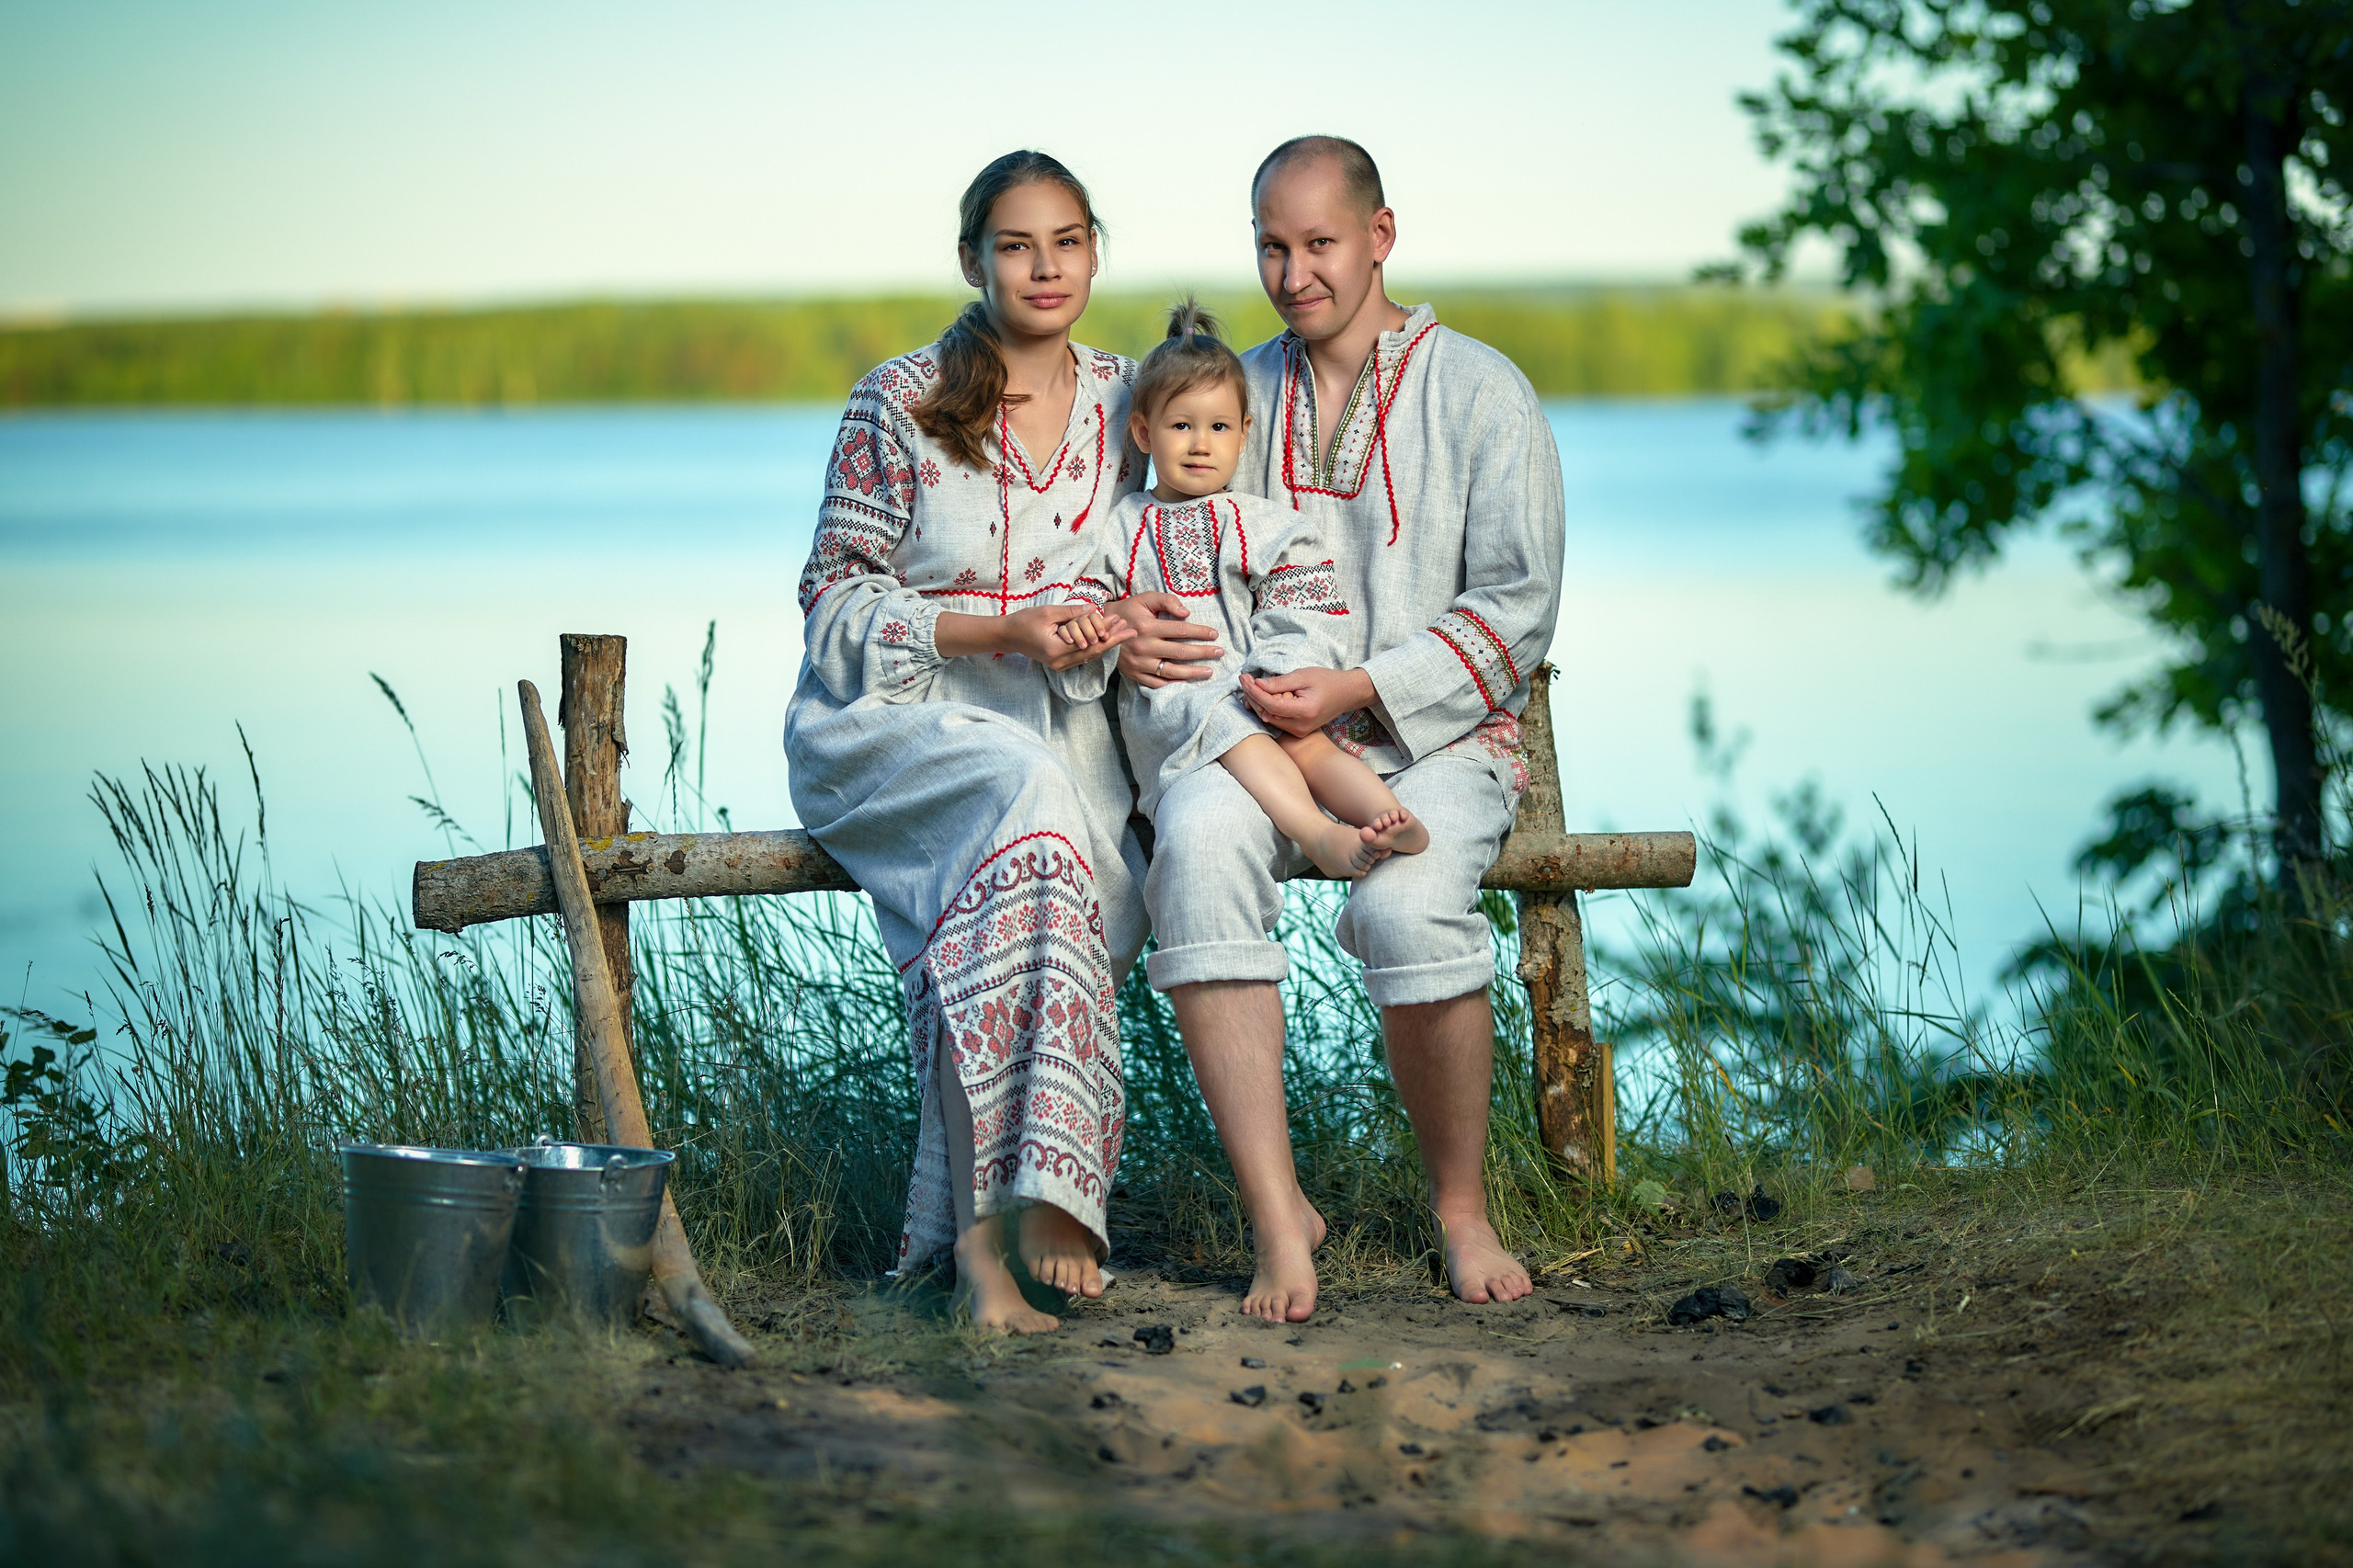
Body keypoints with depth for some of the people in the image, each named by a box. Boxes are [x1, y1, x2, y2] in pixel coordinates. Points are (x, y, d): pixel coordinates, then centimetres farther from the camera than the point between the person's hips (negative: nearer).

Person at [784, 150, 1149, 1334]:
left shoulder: (1120, 402, 11)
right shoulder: (898, 404, -2)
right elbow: (837, 601, -2)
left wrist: (1118, 628, -5)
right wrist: (1002, 631, -15)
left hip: (1056, 725, 4)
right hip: (893, 716, -4)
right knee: (1026, 794, -38)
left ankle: (982, 1227, -32)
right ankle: (997, 1220, -41)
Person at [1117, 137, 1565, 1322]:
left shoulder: (1480, 392, 5)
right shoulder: (1234, 393, 17)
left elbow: (1517, 606, -1)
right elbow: (1169, 558, 22)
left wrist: (1358, 689, -14)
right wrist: (1130, 629, -4)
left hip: (1435, 731, -3)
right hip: (1257, 724, 3)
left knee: (1408, 903, -36)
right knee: (1198, 843, -34)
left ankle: (1462, 1209, -10)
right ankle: (1278, 1219, -32)